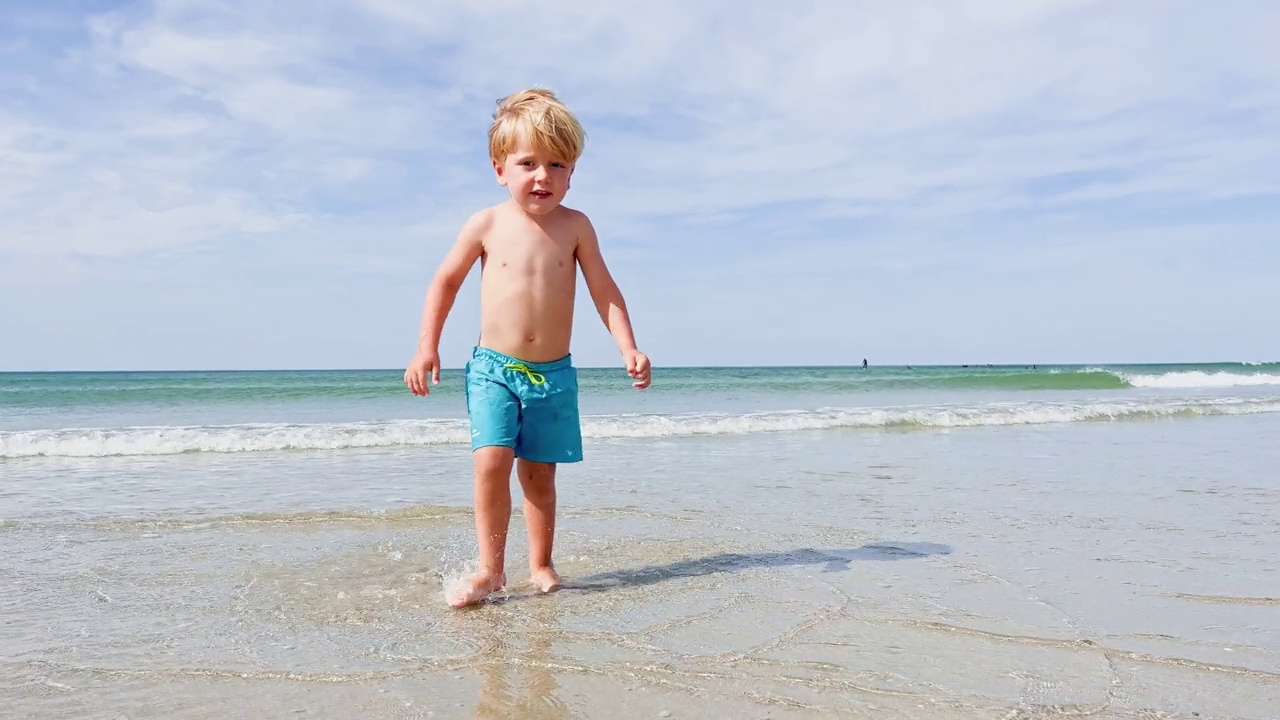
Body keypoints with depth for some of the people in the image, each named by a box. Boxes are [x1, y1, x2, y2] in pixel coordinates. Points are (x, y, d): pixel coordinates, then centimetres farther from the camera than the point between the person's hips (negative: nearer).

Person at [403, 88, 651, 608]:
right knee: (492, 461, -15)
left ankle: (540, 566, 21)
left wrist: (628, 349, -8)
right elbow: (445, 282, 8)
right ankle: (491, 569, -4)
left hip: (554, 373, 1)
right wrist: (426, 347, 3)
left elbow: (604, 292, 3)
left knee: (539, 473, 7)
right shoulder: (486, 225, -2)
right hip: (493, 369, -1)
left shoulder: (574, 227, 0)